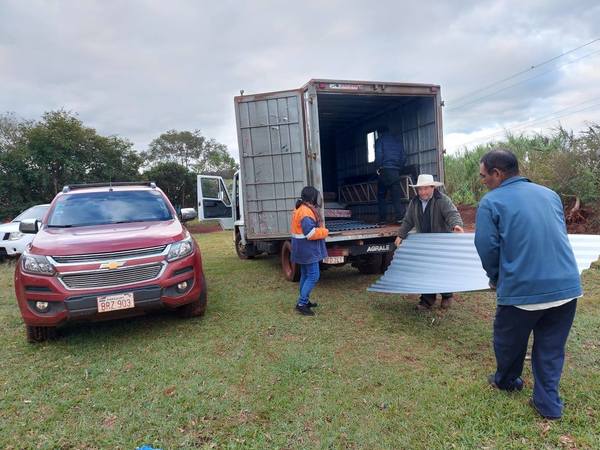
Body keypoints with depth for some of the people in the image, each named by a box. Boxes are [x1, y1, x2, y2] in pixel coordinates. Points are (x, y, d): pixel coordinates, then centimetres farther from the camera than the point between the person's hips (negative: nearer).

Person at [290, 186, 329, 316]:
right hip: (308, 250, -11)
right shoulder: (306, 212, -21)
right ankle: (301, 304, -7)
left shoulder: (301, 209, 13)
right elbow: (310, 232, -28)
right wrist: (325, 232, -12)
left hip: (304, 249, 11)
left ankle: (304, 301, 28)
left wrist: (321, 230, 8)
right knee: (313, 276, -8)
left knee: (305, 275, 18)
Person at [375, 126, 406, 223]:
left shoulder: (380, 140, 4)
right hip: (396, 171, 4)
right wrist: (399, 169, 16)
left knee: (381, 196, 5)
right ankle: (399, 216, -10)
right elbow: (403, 157, 14)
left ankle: (382, 218, 3)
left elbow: (378, 156, -9)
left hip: (384, 170, -4)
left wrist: (378, 168, -2)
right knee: (396, 195, 0)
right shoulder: (398, 141, 19)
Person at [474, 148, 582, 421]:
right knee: (551, 349, 19)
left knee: (509, 341, 20)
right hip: (567, 286, 5)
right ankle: (548, 404, 25)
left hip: (522, 290, -5)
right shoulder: (549, 194, 11)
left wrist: (496, 279, 11)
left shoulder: (491, 202, -7)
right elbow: (560, 237, 20)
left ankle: (506, 381, 42)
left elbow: (487, 249, -9)